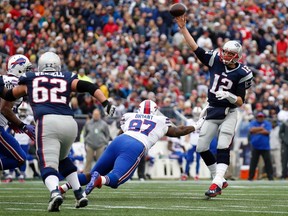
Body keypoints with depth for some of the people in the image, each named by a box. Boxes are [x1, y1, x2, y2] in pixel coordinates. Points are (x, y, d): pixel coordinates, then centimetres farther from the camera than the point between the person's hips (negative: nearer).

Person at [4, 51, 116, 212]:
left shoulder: (30, 80, 22)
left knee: (49, 164, -9)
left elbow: (8, 96, 36)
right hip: (69, 122, 3)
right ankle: (80, 194, 22)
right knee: (62, 158, 29)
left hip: (47, 122, -3)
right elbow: (90, 87, 10)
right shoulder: (67, 79, 23)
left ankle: (55, 192, -40)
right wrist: (106, 103, 6)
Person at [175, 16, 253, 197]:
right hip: (212, 112, 5)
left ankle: (217, 182, -25)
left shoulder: (241, 73, -11)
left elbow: (240, 102, -9)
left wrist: (229, 95, -29)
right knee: (202, 148, 5)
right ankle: (220, 179, 16)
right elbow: (195, 48, -2)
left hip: (228, 113, -5)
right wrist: (183, 28, -8)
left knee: (223, 147, -17)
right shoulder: (216, 61, 0)